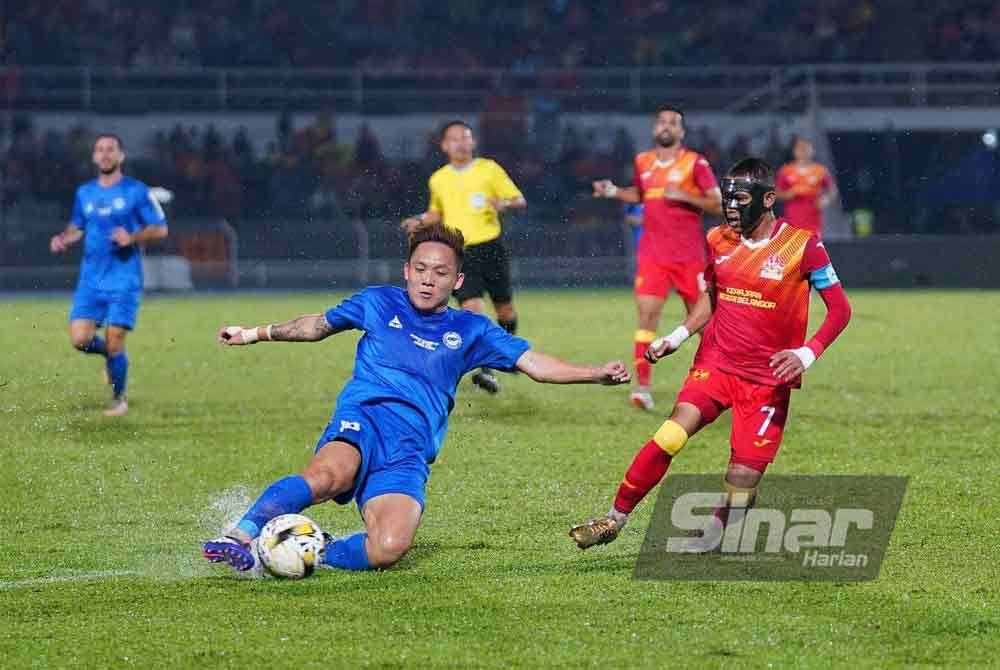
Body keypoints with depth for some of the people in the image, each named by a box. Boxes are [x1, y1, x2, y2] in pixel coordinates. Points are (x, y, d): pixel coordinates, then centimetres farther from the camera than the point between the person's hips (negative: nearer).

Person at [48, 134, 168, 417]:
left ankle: (118, 398, 15)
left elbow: (160, 229, 1)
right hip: (91, 280, 4)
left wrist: (132, 237, -16)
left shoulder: (137, 191, -2)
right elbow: (77, 227, 21)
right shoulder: (84, 192, 10)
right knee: (80, 338, -10)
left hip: (124, 280, -4)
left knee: (114, 341, -8)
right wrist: (64, 239, -1)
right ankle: (110, 353, 24)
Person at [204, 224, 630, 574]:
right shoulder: (379, 303, 18)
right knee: (327, 476, -41)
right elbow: (320, 325, 33)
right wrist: (256, 334, 35)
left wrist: (595, 374, 0)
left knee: (388, 550, -29)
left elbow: (535, 364, 14)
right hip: (363, 419, -1)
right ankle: (241, 537, -42)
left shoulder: (470, 331, 19)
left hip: (409, 453, 1)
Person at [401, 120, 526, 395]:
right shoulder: (437, 180, 10)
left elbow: (519, 200, 2)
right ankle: (487, 371, -19)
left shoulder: (489, 169, 1)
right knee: (471, 307, -17)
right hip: (459, 253, 1)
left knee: (504, 308, 9)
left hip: (490, 248, -1)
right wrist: (420, 221, 8)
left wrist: (504, 204, -19)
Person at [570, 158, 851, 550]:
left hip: (768, 379, -3)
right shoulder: (719, 240, 6)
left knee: (743, 480, -10)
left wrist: (806, 354, -18)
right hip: (716, 364, 3)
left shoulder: (802, 245, -9)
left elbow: (840, 309, -4)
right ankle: (614, 519, -14)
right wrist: (677, 337, 7)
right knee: (672, 435, -20)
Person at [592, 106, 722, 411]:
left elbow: (717, 204, -7)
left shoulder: (695, 163, -5)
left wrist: (683, 196, -19)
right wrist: (614, 192, 10)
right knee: (647, 312, -11)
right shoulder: (643, 162, 8)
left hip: (689, 254, -2)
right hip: (653, 254, 2)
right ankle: (642, 385, -13)